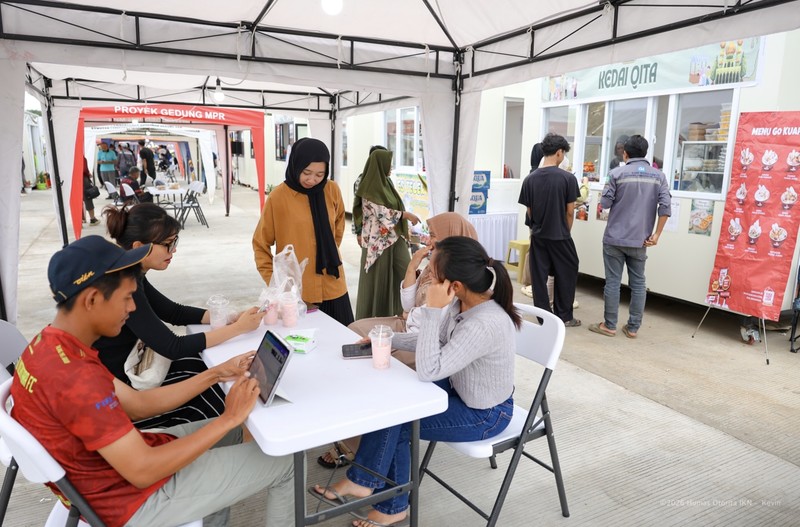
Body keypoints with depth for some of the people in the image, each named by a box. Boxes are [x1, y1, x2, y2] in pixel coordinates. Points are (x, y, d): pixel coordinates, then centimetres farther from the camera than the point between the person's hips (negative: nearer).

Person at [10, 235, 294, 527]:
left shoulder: (48, 344, -2)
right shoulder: (74, 376, -33)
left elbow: (136, 403, 3)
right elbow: (143, 471, -30)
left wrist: (215, 374, 0)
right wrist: (229, 418, -22)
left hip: (114, 460, 9)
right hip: (129, 497, -9)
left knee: (231, 432, 25)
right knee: (283, 462, 2)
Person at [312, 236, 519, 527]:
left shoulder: (484, 324, -37)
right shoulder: (463, 302, -10)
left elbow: (428, 370, -34)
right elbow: (435, 341, 7)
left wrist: (432, 310, -36)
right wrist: (387, 340, 2)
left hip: (484, 415, -8)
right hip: (461, 390, 8)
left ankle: (362, 481, 21)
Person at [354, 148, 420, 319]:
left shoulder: (386, 183, 11)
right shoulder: (370, 188, -15)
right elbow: (382, 213, -19)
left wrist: (405, 223, 12)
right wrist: (407, 214, -11)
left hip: (395, 238, 8)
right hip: (378, 241, -8)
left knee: (404, 275, 8)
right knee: (378, 279, 2)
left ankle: (404, 311, 18)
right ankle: (374, 317, 16)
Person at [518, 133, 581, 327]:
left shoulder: (530, 178, -2)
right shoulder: (567, 178, -10)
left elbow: (529, 211, 4)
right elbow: (570, 211, -6)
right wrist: (566, 231, 11)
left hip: (538, 236, 3)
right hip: (559, 236, -3)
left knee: (539, 277, 8)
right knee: (566, 275, 12)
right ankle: (564, 316, 20)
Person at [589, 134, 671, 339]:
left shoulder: (617, 173, -4)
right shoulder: (659, 176, 4)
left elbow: (605, 203, -5)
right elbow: (665, 206, -5)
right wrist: (656, 234, -1)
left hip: (615, 238, -2)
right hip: (640, 240, 3)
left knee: (613, 282, 3)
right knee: (638, 283, 10)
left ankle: (609, 325, 10)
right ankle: (633, 327, 14)